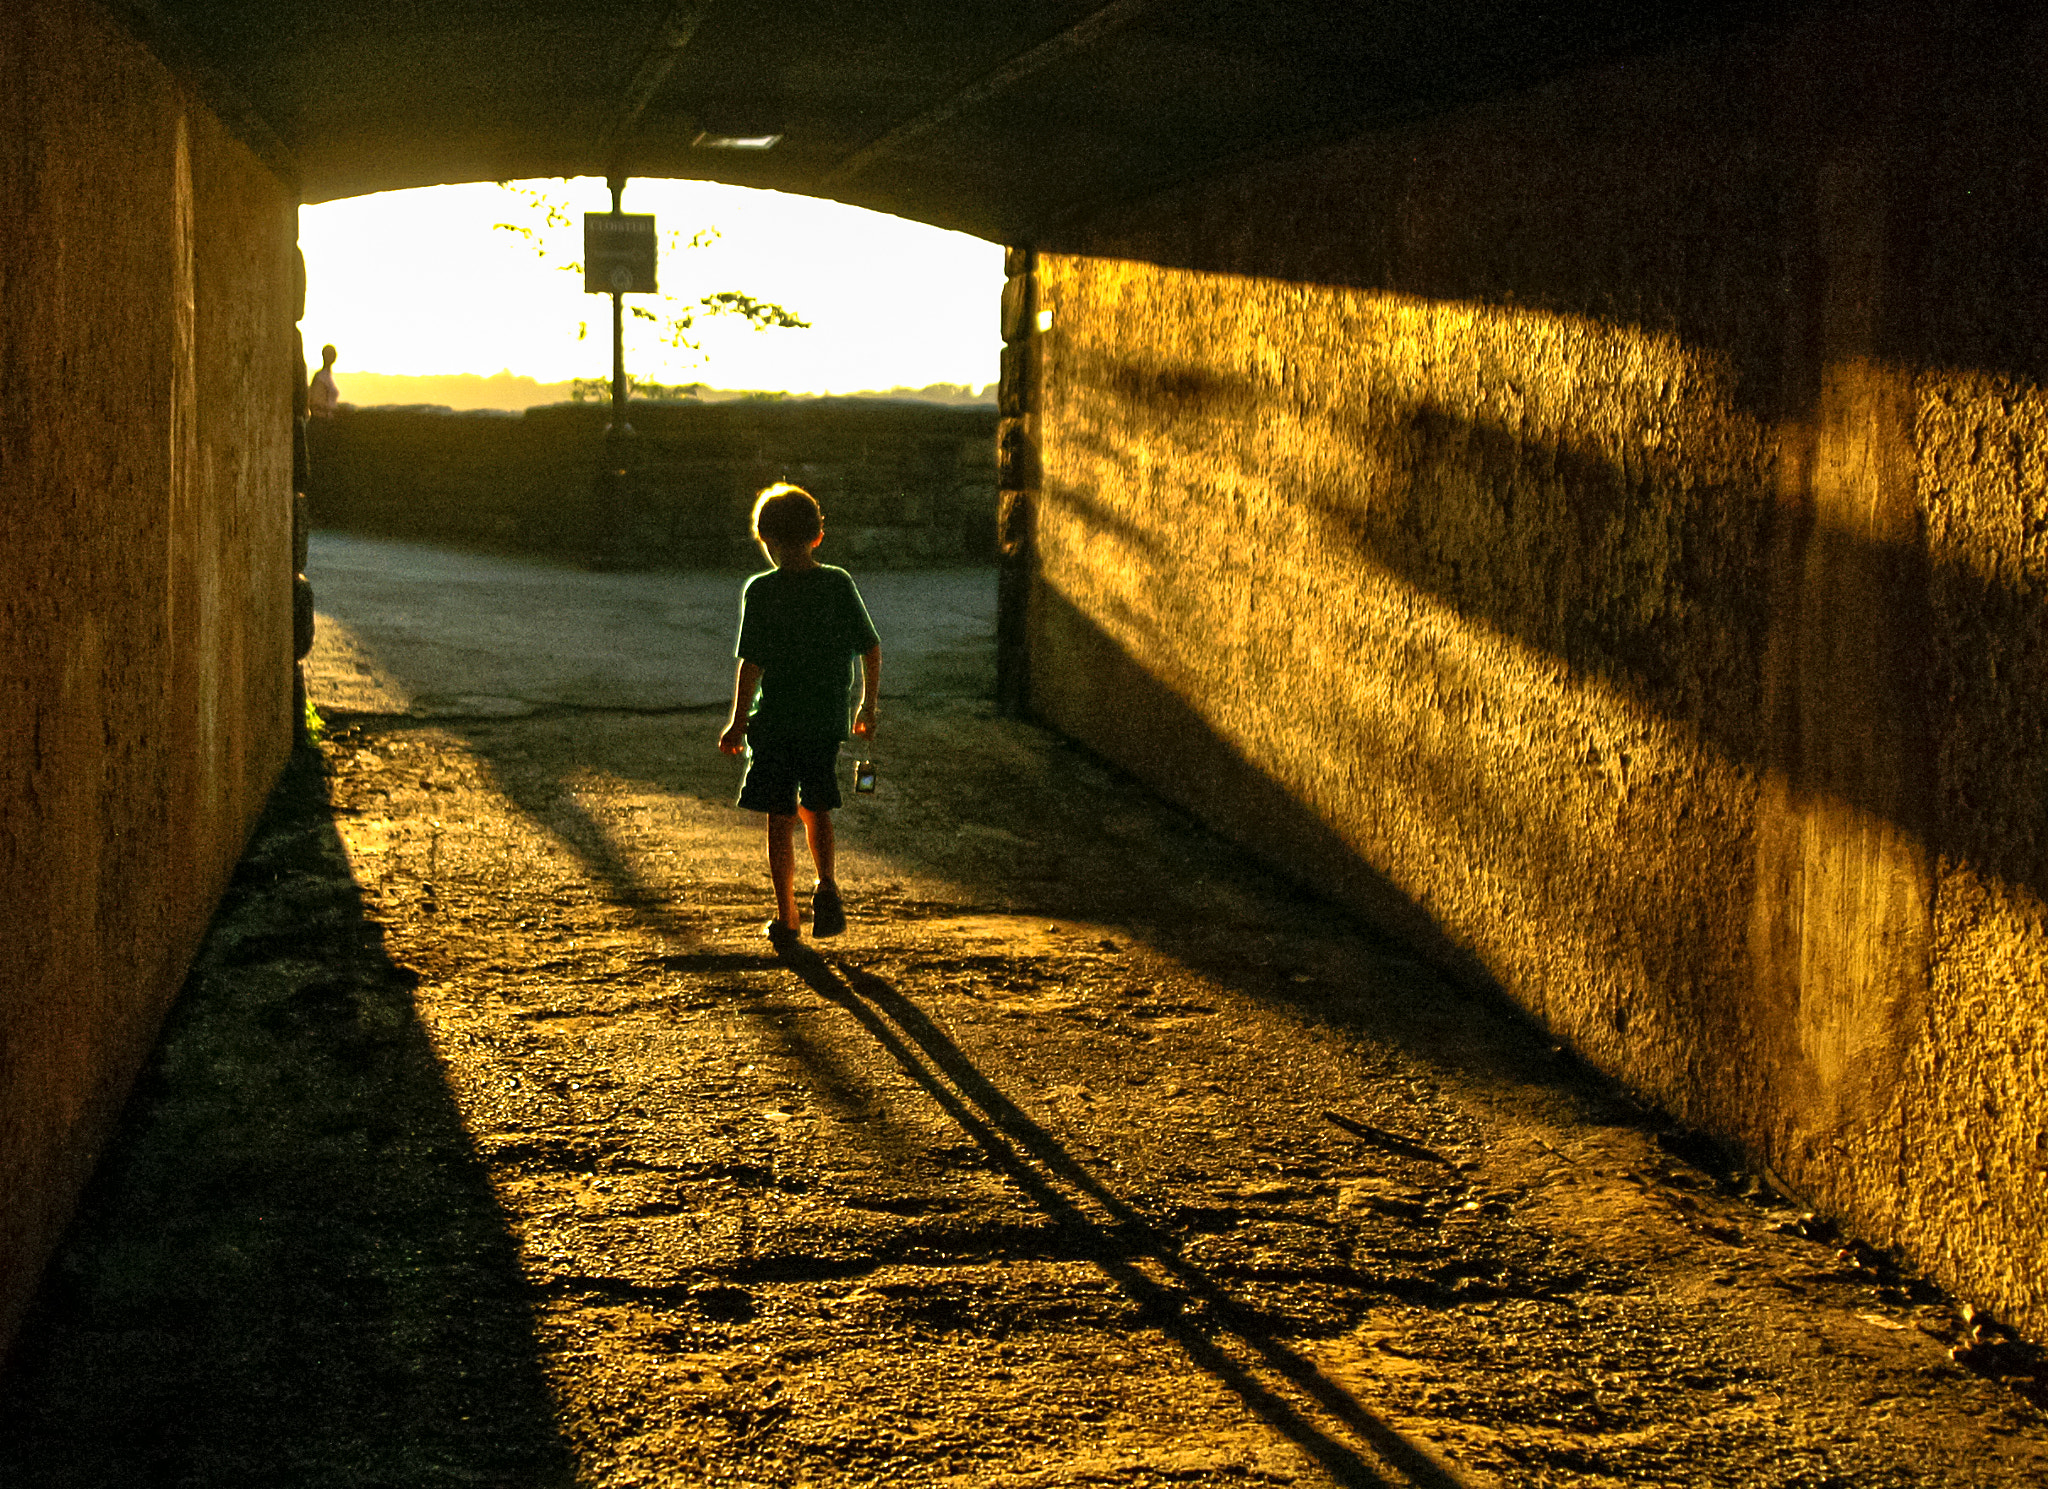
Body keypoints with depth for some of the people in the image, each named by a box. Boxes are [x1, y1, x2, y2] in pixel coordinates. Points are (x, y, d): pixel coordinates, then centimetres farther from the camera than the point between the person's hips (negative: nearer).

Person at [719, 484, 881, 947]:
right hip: (828, 718, 3)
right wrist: (868, 708, 13)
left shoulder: (761, 591, -9)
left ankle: (786, 918, 9)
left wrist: (737, 724, -2)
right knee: (816, 808, 21)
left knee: (781, 820, 6)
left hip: (776, 721, -3)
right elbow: (871, 650, 1)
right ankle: (827, 886, 2)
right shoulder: (839, 584, 0)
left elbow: (751, 664, -11)